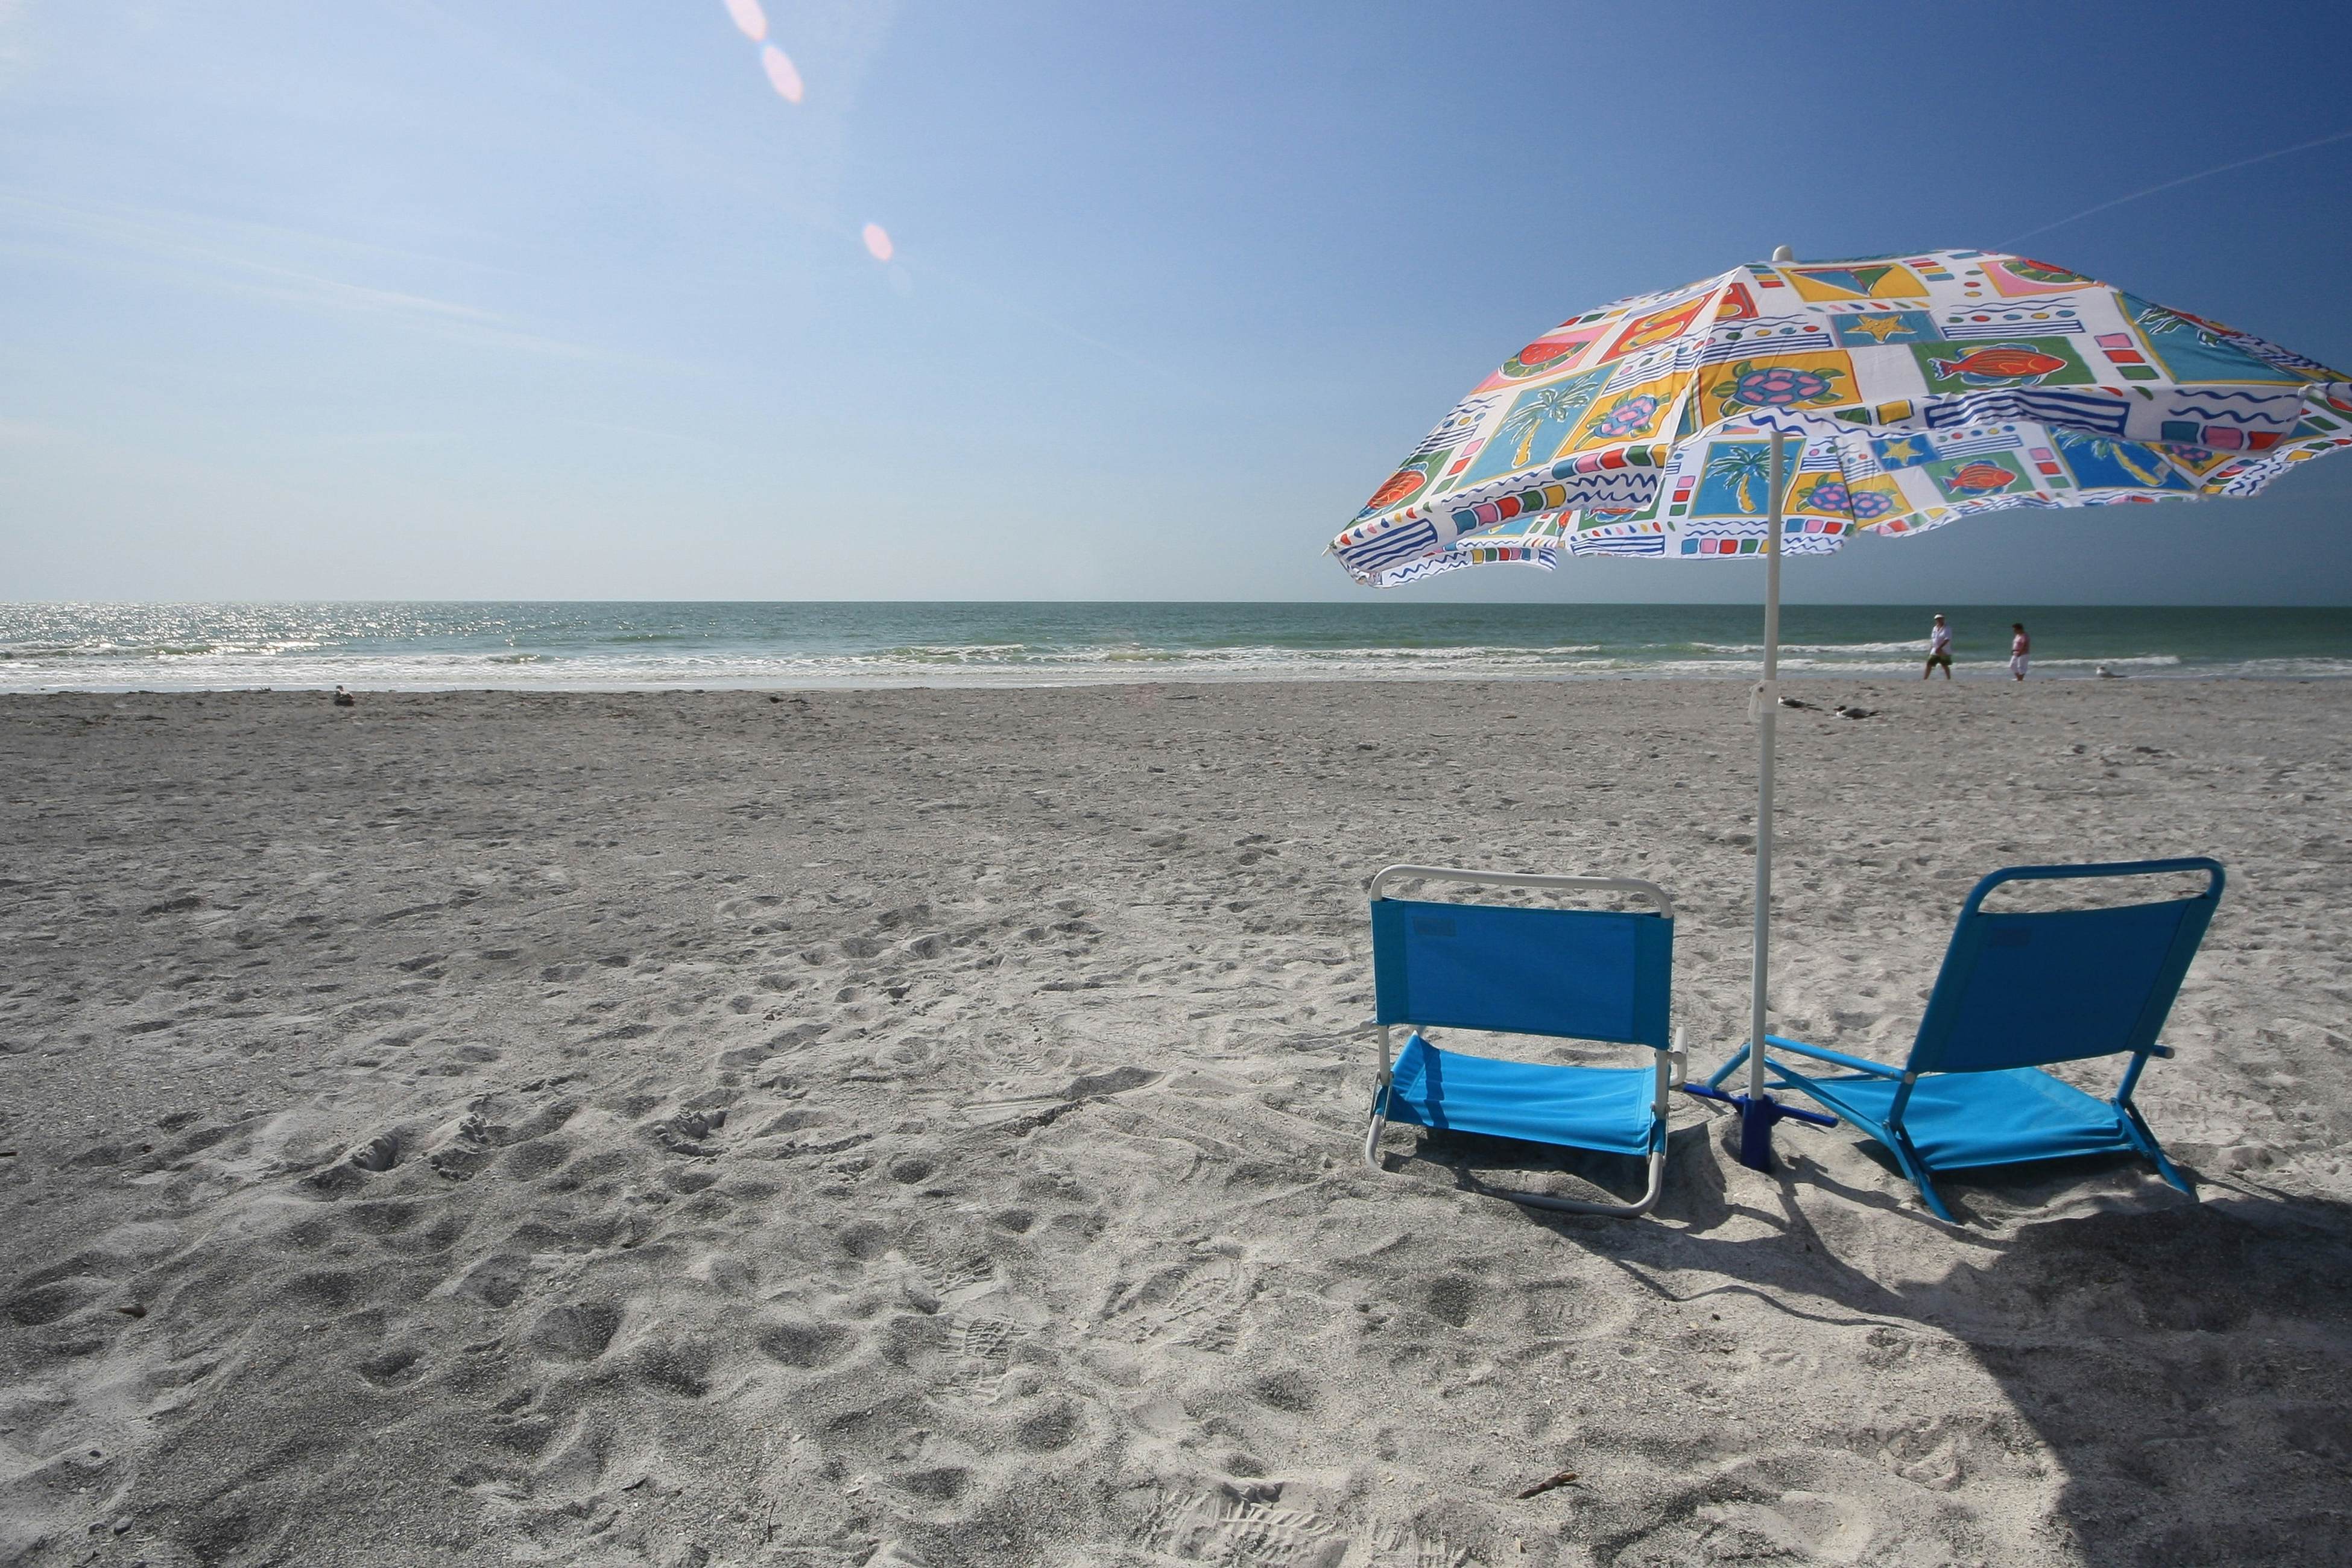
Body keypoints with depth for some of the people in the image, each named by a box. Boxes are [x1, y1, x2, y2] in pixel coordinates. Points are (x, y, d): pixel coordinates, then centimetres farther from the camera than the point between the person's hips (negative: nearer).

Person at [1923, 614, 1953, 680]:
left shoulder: (1947, 629, -8)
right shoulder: (1934, 628, 11)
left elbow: (1947, 640, -20)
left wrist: (1939, 648, -30)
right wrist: (1930, 650, 16)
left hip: (1944, 652, -5)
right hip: (1934, 652, 5)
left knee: (1945, 666, 2)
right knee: (1929, 665, 0)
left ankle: (1949, 680, 12)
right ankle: (1924, 679, 3)